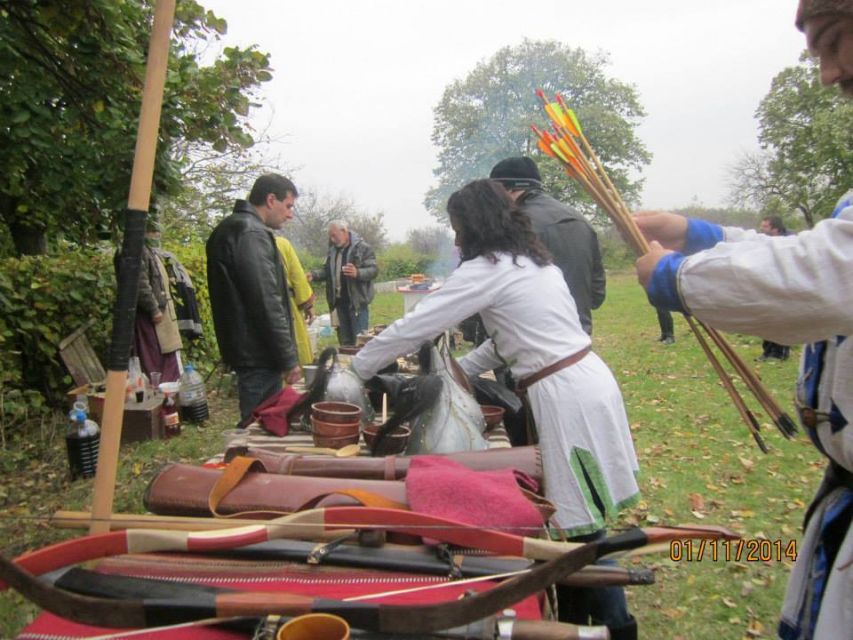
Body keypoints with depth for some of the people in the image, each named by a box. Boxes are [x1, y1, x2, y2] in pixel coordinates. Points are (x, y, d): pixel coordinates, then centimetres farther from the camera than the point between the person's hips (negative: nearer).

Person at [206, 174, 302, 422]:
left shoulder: (231, 229, 17)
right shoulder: (252, 234, -16)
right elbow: (267, 304, -22)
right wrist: (288, 359, -16)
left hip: (248, 352, 10)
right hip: (259, 356, -10)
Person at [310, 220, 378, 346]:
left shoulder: (363, 248, -7)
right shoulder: (333, 250, 13)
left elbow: (374, 270, -14)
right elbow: (327, 271, 20)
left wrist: (357, 273, -32)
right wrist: (314, 275, 1)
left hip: (357, 301, -7)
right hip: (339, 301, 7)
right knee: (344, 340, 14)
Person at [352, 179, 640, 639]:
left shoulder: (486, 269, -12)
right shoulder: (531, 259, 16)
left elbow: (415, 327, -9)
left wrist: (356, 368, 4)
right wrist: (454, 370, 20)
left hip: (567, 395, -10)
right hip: (584, 381, 10)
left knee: (581, 528, 3)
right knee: (567, 517, 18)